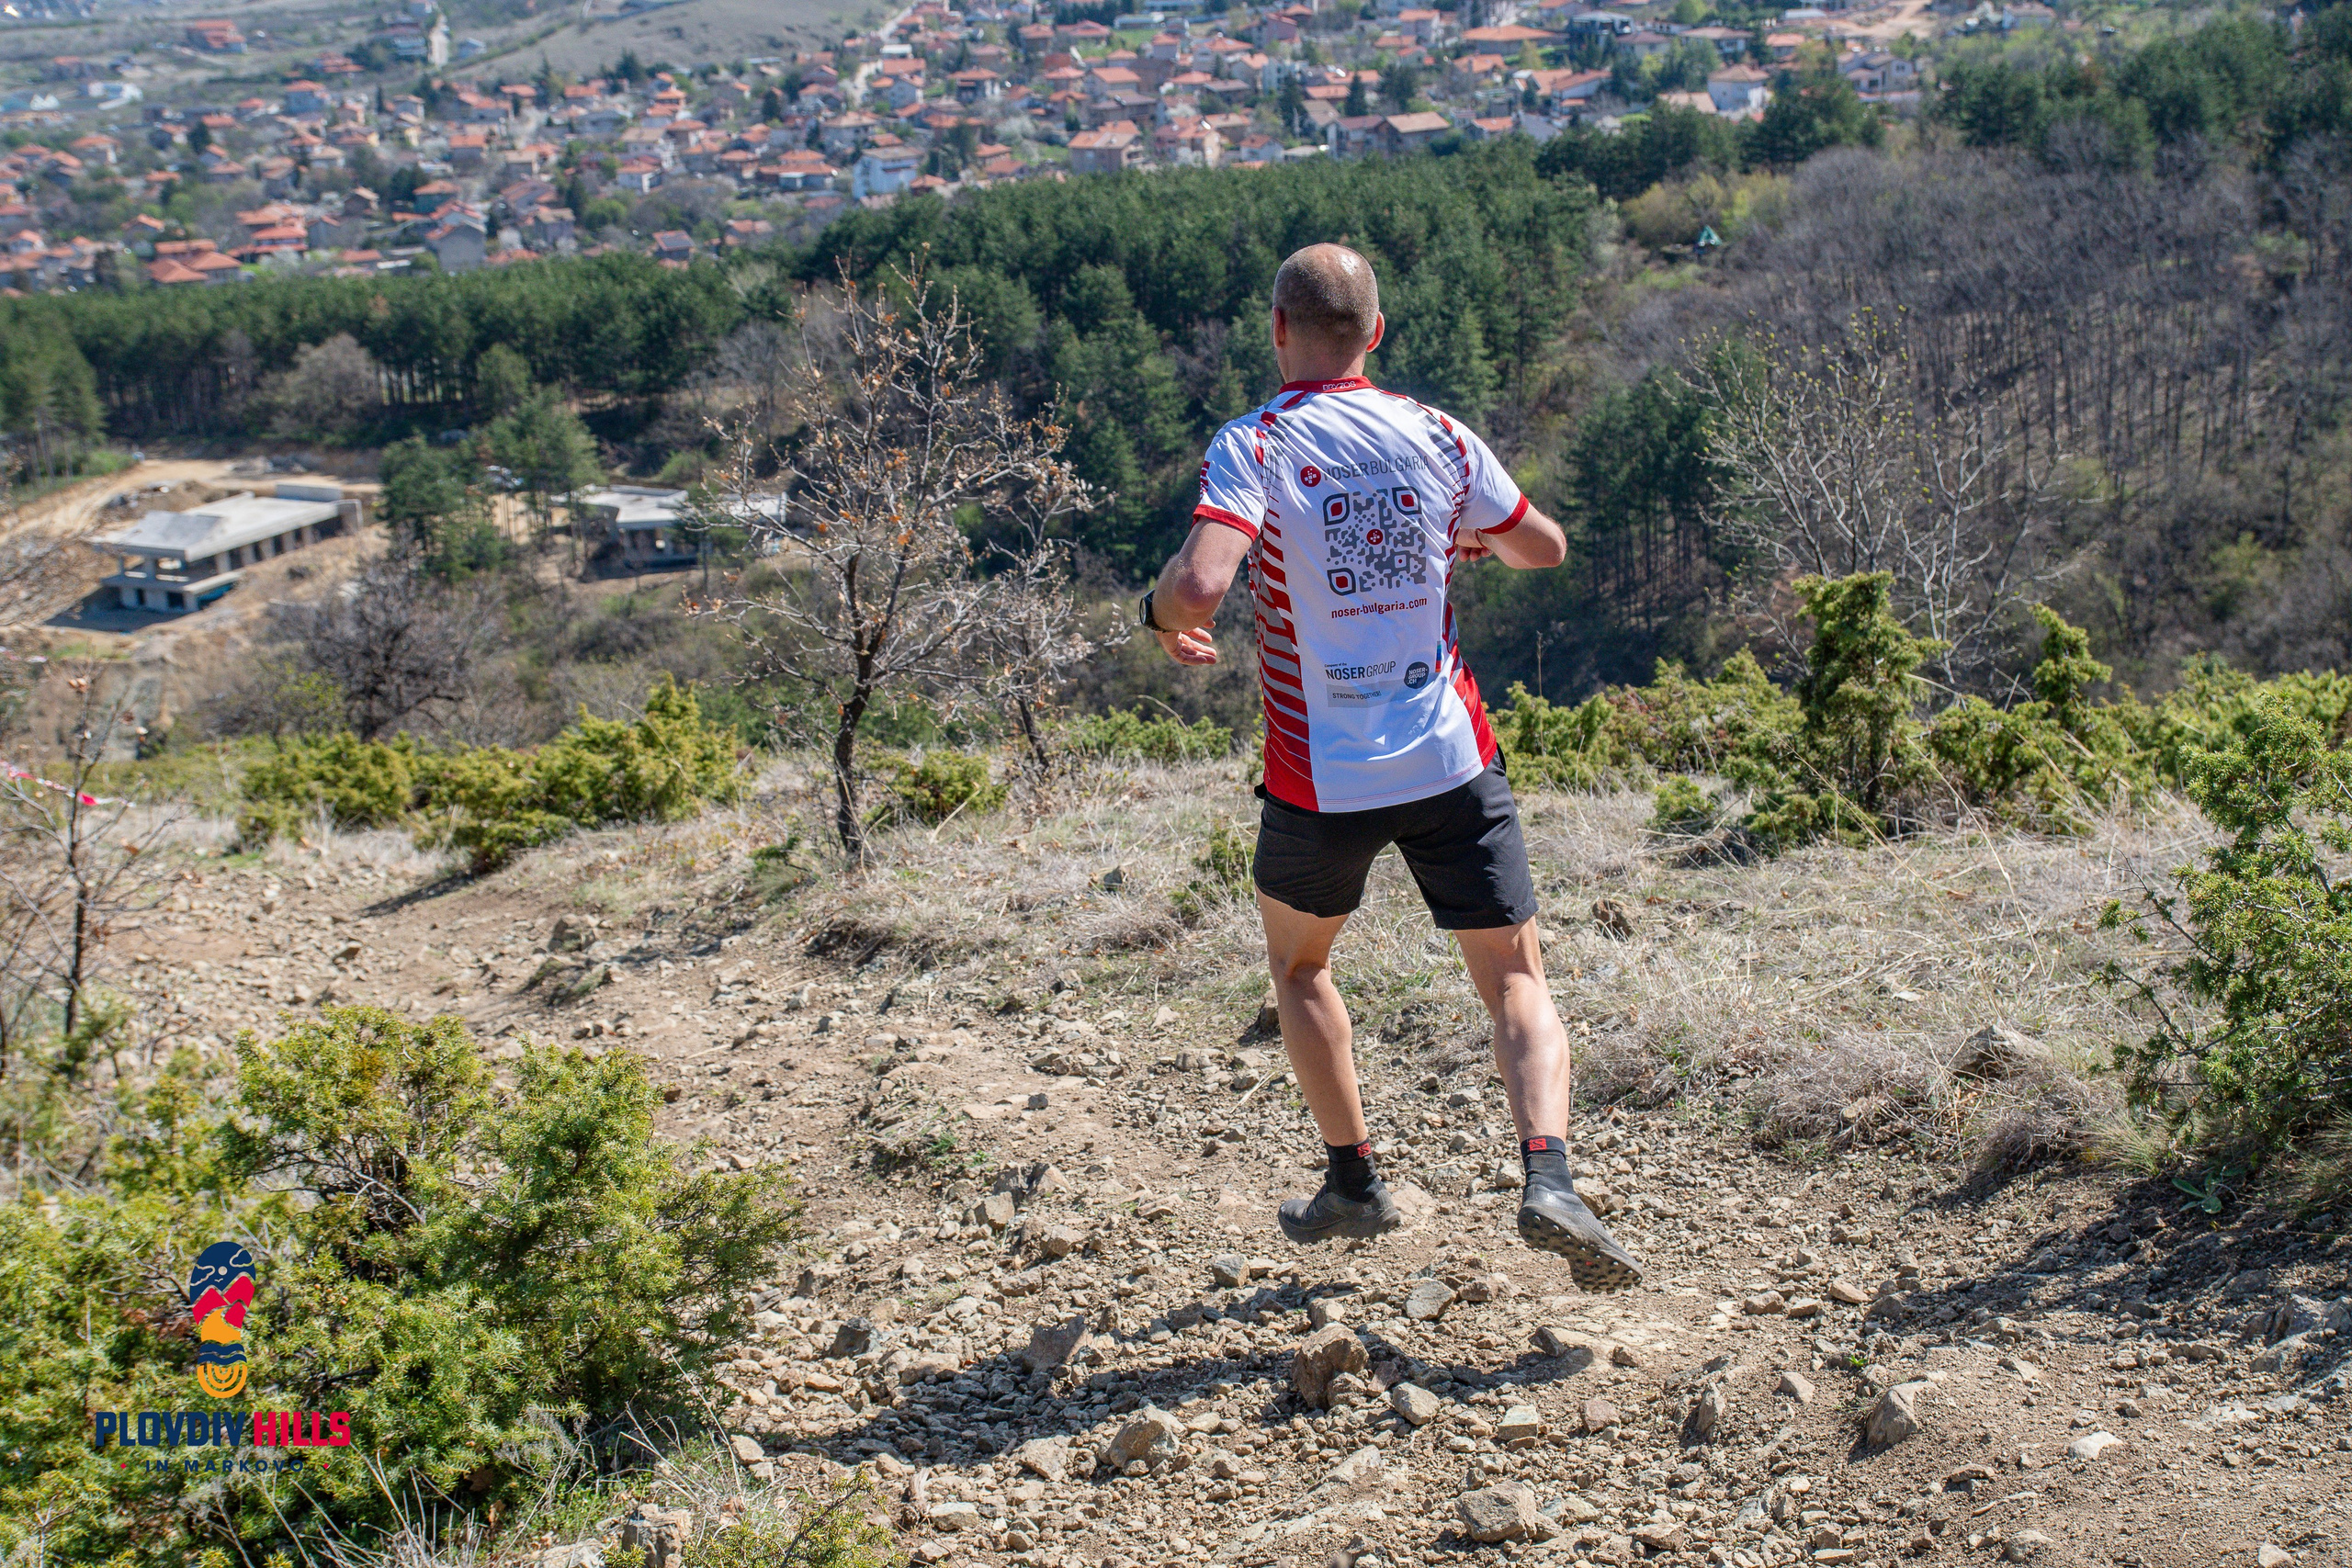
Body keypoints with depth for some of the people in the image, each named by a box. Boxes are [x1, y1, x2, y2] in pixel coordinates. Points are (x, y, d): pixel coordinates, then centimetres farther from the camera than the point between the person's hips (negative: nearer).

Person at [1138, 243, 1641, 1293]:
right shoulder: (1437, 437, 2)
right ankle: (1548, 1180, -13)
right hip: (1452, 763, 2)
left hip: (1320, 776, -1)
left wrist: (1159, 610, -3)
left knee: (1298, 964, 24)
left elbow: (1200, 581, -25)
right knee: (1516, 979, 8)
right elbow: (1544, 547, 15)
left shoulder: (1252, 446, -10)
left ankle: (1355, 1185, 26)